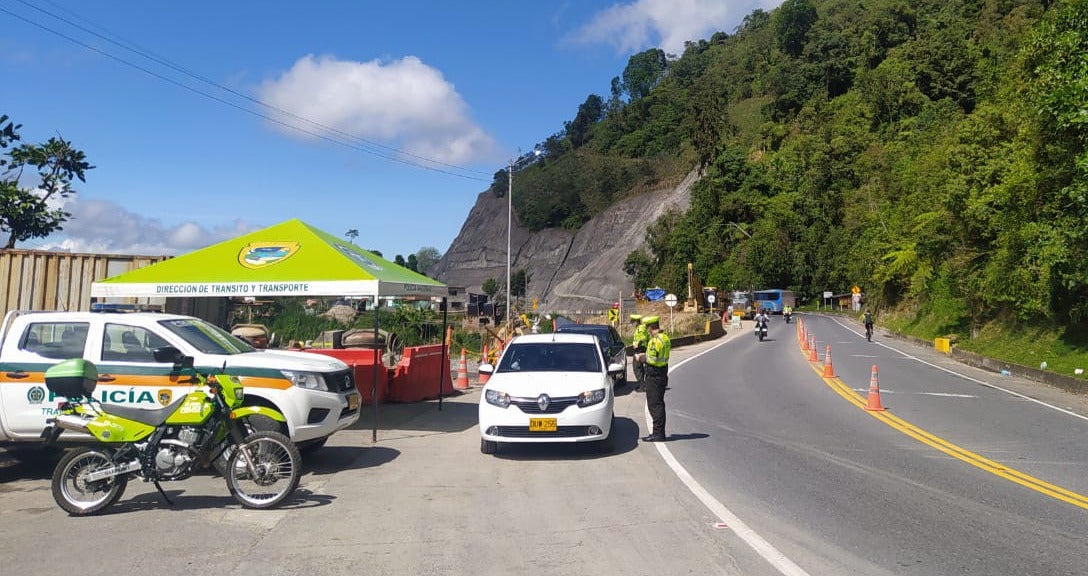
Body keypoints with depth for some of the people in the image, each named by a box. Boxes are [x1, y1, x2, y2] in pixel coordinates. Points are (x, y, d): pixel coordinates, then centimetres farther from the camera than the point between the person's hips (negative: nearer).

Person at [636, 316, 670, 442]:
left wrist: (644, 358, -6)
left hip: (654, 375, -10)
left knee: (654, 404, -5)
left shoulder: (655, 341, -20)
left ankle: (658, 434, -2)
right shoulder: (665, 338, 10)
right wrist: (646, 355, 15)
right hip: (663, 373, 10)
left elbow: (653, 359, -24)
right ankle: (659, 432, 22)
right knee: (658, 404, 15)